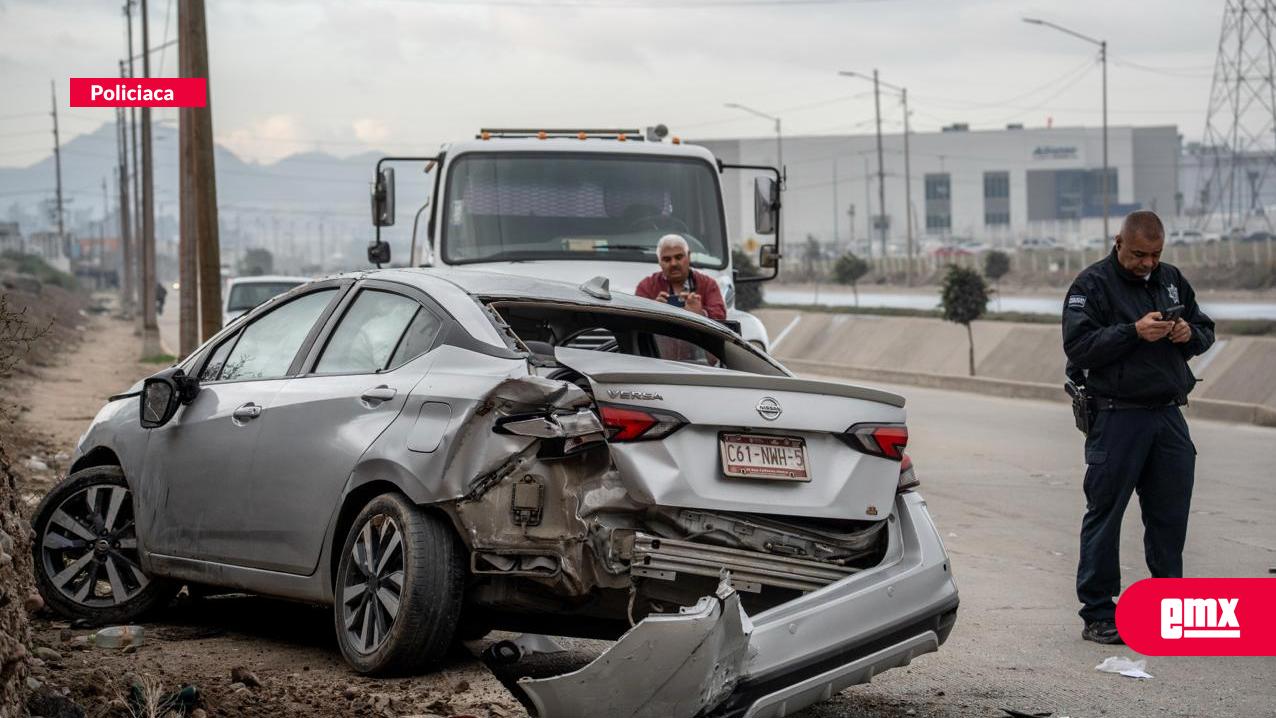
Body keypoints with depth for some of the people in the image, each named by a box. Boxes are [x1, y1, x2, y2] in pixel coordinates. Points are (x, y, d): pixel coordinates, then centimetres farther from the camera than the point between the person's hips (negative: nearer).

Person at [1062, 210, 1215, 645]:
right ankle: (1097, 616, 4)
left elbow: (1206, 329, 22)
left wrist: (1190, 334, -1)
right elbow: (1078, 346, -15)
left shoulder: (1171, 280, 14)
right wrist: (1134, 332, -23)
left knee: (1170, 517, 9)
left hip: (1169, 415, 6)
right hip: (1117, 417, -6)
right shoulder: (1092, 284, -5)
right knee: (1105, 515, -1)